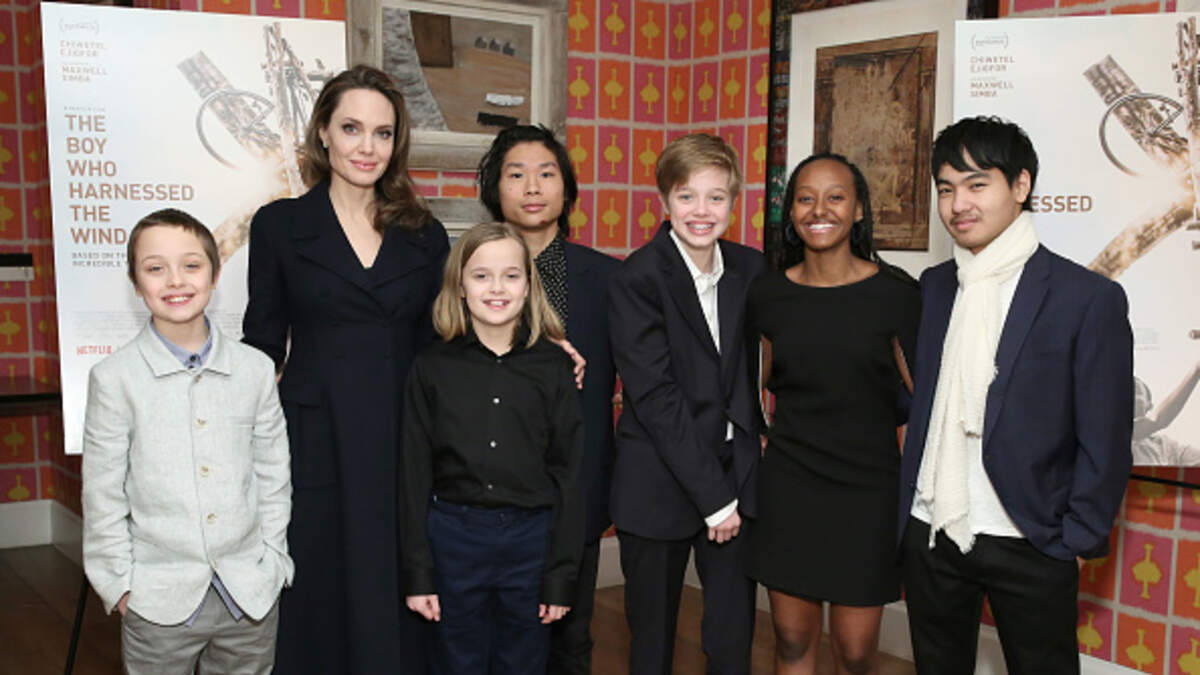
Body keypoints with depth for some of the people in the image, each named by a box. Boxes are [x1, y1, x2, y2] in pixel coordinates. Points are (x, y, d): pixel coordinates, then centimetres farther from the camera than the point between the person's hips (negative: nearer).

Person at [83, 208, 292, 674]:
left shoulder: (256, 369, 0)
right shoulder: (114, 378, -7)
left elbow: (273, 475, 6)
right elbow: (103, 494, -2)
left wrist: (272, 561, 5)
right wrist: (120, 583, -2)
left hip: (251, 596, 2)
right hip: (159, 601, -2)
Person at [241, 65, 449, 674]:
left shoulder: (425, 236, 8)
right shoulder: (279, 225, 2)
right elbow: (262, 349, 4)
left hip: (404, 448, 2)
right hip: (315, 447, -1)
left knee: (397, 614, 10)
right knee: (317, 608, 10)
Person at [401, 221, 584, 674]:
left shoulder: (553, 367, -2)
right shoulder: (432, 368, -1)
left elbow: (567, 475, 0)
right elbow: (414, 473, 1)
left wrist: (561, 577, -2)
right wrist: (417, 572, -1)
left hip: (531, 539, 0)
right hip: (453, 538, 0)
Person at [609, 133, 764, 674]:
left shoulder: (751, 269, 4)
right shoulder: (635, 280, -11)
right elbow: (655, 397, -15)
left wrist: (732, 492, 4)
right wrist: (712, 496, -14)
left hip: (736, 473, 4)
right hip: (659, 483, -4)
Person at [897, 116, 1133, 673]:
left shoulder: (1090, 298, -9)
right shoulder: (934, 286, 6)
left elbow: (1105, 442, -7)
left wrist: (1077, 541, -8)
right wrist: (904, 510, 6)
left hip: (1029, 547, -4)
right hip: (929, 534, 4)